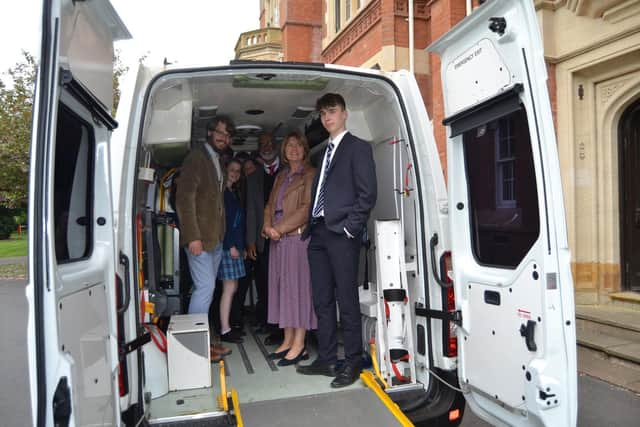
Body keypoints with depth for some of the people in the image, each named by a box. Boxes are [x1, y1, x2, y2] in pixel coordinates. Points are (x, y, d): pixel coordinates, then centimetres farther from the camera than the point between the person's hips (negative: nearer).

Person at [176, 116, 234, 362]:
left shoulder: (218, 161, 19)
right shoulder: (196, 157, -6)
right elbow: (185, 198, -14)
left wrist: (221, 235, 11)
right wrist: (192, 237, -20)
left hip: (215, 237, 8)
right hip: (199, 237, -8)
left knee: (206, 289, 11)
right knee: (205, 288, -9)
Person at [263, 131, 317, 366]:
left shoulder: (310, 174, -3)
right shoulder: (280, 176, 21)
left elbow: (306, 208, -12)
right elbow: (270, 205, 17)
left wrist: (280, 228, -13)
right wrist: (268, 226, -3)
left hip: (298, 236, -7)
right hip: (278, 240, 7)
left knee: (297, 285, -6)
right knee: (281, 286, 7)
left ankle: (299, 345, 0)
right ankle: (288, 341, 15)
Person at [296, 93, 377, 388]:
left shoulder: (358, 148, 1)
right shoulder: (325, 152, 22)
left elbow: (367, 194, -8)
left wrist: (350, 228, -14)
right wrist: (310, 227, 11)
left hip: (341, 234, -7)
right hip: (319, 233, 8)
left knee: (347, 301, -2)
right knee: (322, 301, 11)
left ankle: (352, 363, 10)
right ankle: (326, 360, 21)